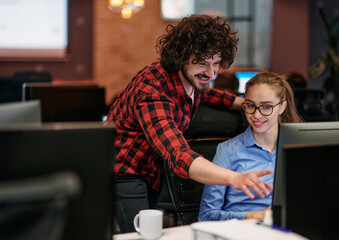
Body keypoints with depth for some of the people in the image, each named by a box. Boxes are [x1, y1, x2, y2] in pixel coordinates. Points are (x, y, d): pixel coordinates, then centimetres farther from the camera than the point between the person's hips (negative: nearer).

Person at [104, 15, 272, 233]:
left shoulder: (189, 76, -6)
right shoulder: (152, 94, -34)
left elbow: (201, 92, 22)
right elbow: (179, 156, -47)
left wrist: (243, 103, 9)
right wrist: (234, 178, -61)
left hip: (151, 171, 8)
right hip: (123, 174, -8)